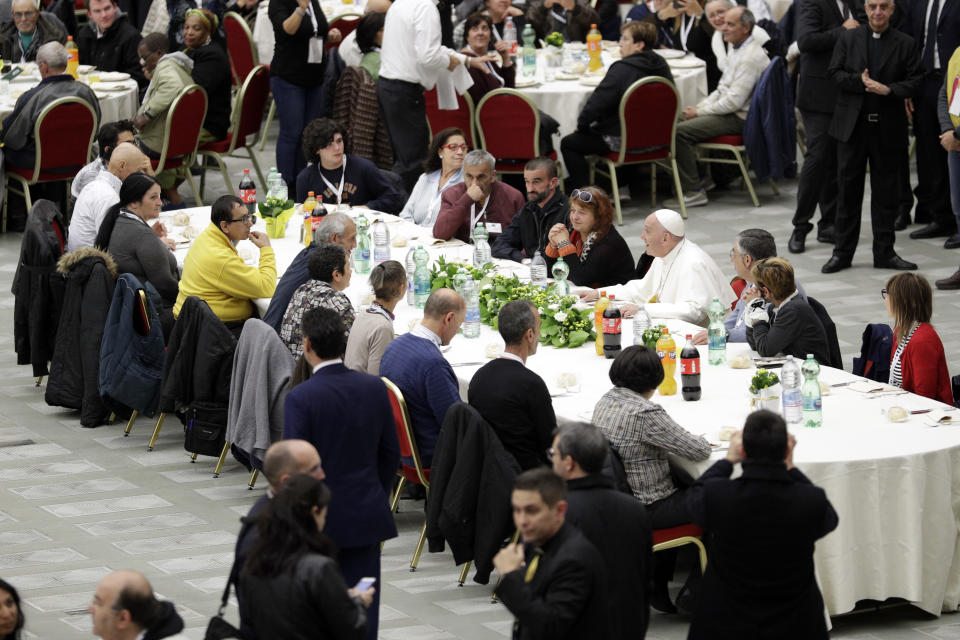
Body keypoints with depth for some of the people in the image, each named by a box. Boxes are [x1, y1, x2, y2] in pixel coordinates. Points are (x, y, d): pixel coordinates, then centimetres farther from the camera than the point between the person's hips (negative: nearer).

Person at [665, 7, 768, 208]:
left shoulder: (751, 57, -19)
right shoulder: (740, 52, 15)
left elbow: (734, 101, -23)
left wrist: (699, 112, -14)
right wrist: (698, 107, 6)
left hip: (740, 118, -11)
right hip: (731, 112, 11)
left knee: (681, 131, -22)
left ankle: (693, 191, -19)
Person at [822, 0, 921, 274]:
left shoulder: (904, 43, 3)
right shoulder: (848, 39, 6)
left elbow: (913, 82, 1)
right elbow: (835, 73, 2)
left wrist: (888, 89, -17)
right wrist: (861, 81, -15)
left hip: (888, 127, 0)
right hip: (852, 125, 0)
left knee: (885, 191, 5)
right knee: (849, 189, 5)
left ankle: (884, 253, 13)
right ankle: (842, 252, 12)